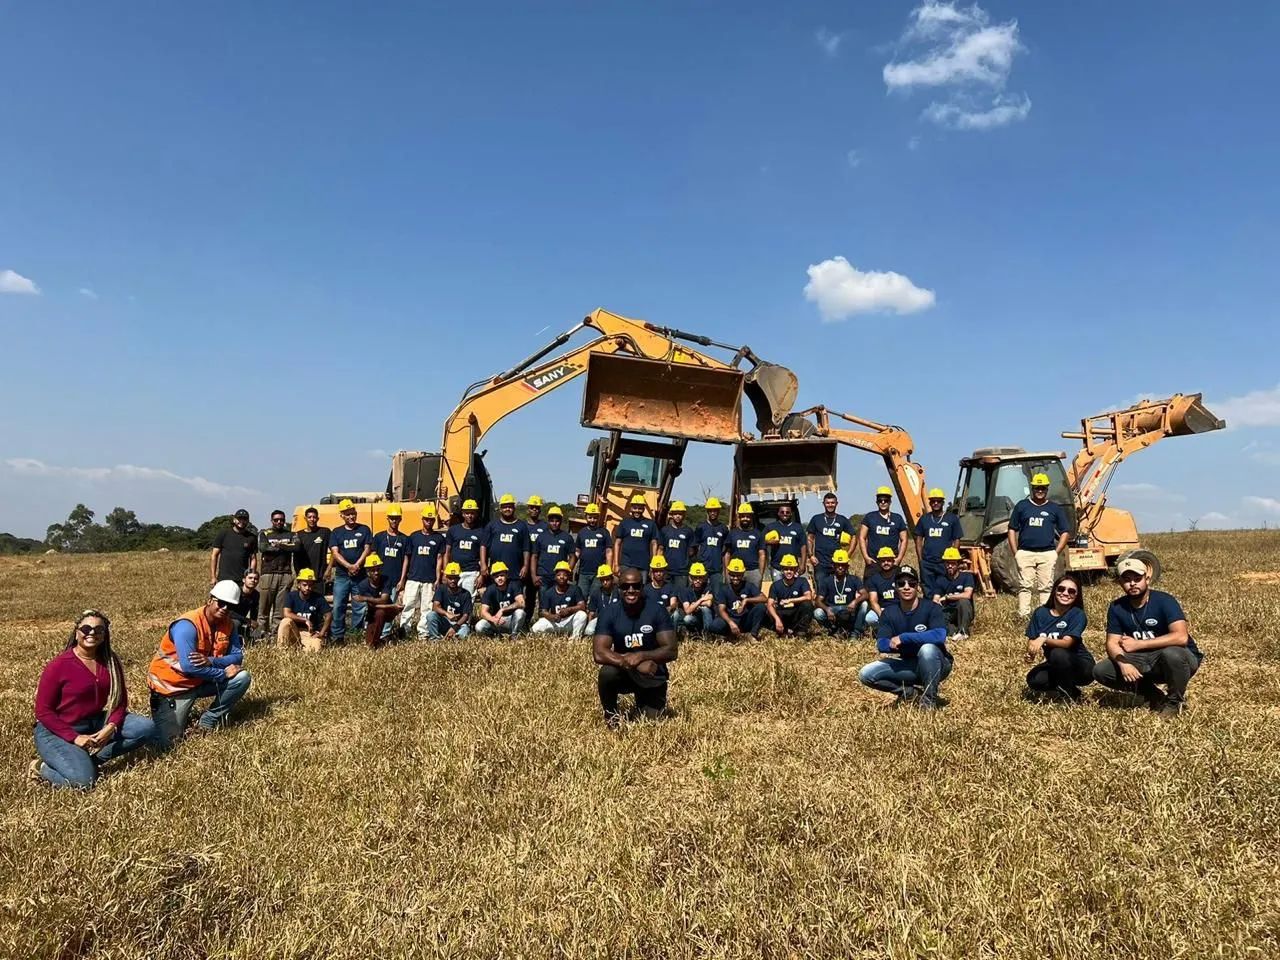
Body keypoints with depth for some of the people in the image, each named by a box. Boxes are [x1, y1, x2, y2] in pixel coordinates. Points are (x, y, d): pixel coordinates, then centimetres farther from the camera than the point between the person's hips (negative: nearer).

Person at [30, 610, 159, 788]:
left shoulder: (111, 662, -1)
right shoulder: (58, 665, -16)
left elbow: (120, 700, 1)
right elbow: (43, 711, -13)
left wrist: (110, 727, -19)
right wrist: (74, 737, -21)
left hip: (98, 723, 6)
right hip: (58, 731, -5)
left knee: (146, 728, -14)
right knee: (83, 780, -26)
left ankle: (91, 757, -11)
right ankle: (43, 767, 3)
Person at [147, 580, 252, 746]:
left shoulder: (228, 625, -4)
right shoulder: (187, 625, -26)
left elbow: (238, 656, -10)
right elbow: (188, 666, -33)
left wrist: (211, 661, -28)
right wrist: (224, 673, -24)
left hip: (202, 680, 6)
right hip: (172, 685, -6)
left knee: (242, 678, -12)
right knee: (168, 740, -10)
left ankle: (208, 722, -2)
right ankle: (160, 709, 22)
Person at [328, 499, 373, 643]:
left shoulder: (364, 530, 8)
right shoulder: (336, 533, 10)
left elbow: (367, 549, 1)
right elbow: (335, 553, -1)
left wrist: (357, 565, -13)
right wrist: (349, 566, -15)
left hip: (360, 576, 0)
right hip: (341, 576, 1)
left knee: (359, 607, 1)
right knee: (338, 607, -3)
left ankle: (357, 635, 8)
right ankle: (338, 636, 4)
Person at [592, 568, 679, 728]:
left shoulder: (656, 611, -14)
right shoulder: (609, 612, -13)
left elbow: (672, 651, -17)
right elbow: (599, 653, -22)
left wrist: (641, 656, -32)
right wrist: (632, 663, -33)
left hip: (652, 675, 0)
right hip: (623, 672, 0)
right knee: (606, 673, -31)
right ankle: (611, 715, -2)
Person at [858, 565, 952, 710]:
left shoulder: (931, 608, -16)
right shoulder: (890, 612, -2)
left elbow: (939, 636, -34)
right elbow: (881, 645, -10)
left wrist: (903, 638, -31)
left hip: (937, 664, -4)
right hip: (908, 664, 4)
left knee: (927, 649, -39)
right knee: (866, 674, -13)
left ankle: (930, 698, -18)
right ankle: (910, 692, -2)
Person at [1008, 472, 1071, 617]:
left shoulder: (1055, 508, 10)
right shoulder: (1022, 506, 9)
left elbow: (1065, 532, 12)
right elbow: (1012, 530, 10)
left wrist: (1056, 553, 2)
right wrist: (1015, 553, 1)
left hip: (1047, 554, 0)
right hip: (1025, 553, 0)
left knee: (1045, 587, 2)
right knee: (1025, 586, -2)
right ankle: (1023, 616, -1)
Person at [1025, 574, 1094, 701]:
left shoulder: (1077, 614, -16)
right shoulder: (1040, 613, -4)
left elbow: (1067, 643, -27)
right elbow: (1031, 641, -7)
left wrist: (1044, 639, -45)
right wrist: (1030, 653, -30)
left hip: (1082, 667, -3)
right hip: (1056, 666, 4)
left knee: (1057, 654, -35)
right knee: (1033, 680, -26)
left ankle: (1071, 693, -8)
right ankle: (1062, 687, 5)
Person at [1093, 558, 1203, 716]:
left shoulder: (1163, 601, -20)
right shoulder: (1117, 607, -5)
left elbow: (1181, 637, -33)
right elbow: (1112, 642, -7)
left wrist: (1137, 644, -30)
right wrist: (1123, 663, -29)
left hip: (1181, 659, -5)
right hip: (1146, 662, 5)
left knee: (1172, 653, -40)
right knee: (1100, 671, -13)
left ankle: (1175, 701, -9)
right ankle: (1154, 696, 6)